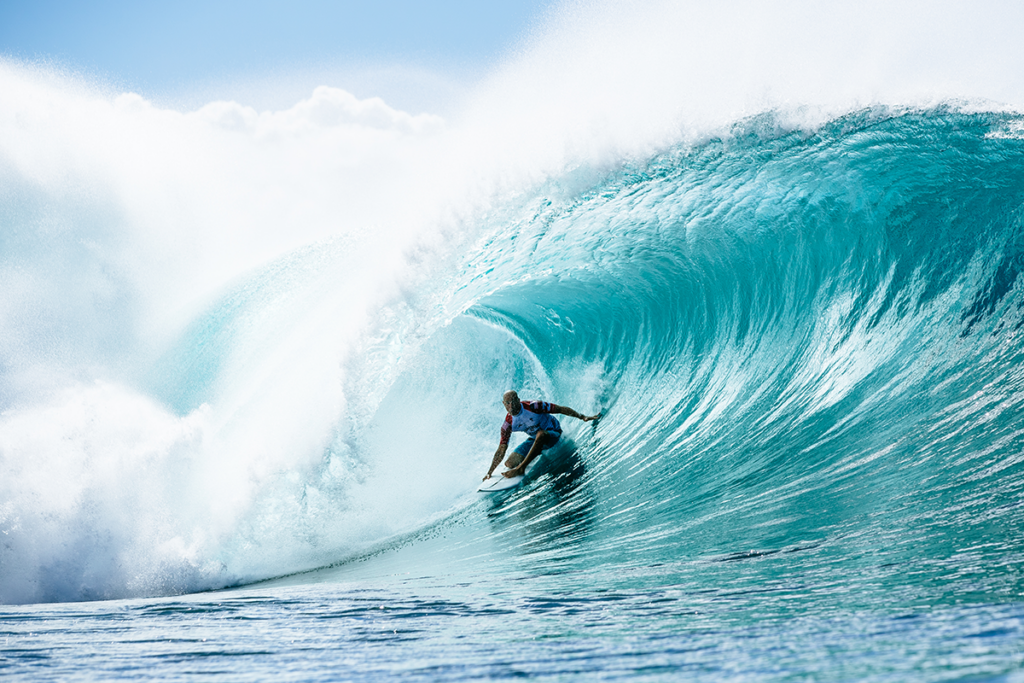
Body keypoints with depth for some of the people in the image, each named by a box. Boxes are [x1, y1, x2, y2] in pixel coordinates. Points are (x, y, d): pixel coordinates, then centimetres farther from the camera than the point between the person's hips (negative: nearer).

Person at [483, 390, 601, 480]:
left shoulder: (533, 407, -27)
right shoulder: (508, 425, -13)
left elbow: (561, 409, -20)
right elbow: (501, 451, -7)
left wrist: (582, 417, -23)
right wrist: (490, 472, -11)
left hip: (553, 434, -5)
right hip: (535, 440, 5)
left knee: (541, 434, -41)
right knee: (509, 464, -6)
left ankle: (521, 468, -37)